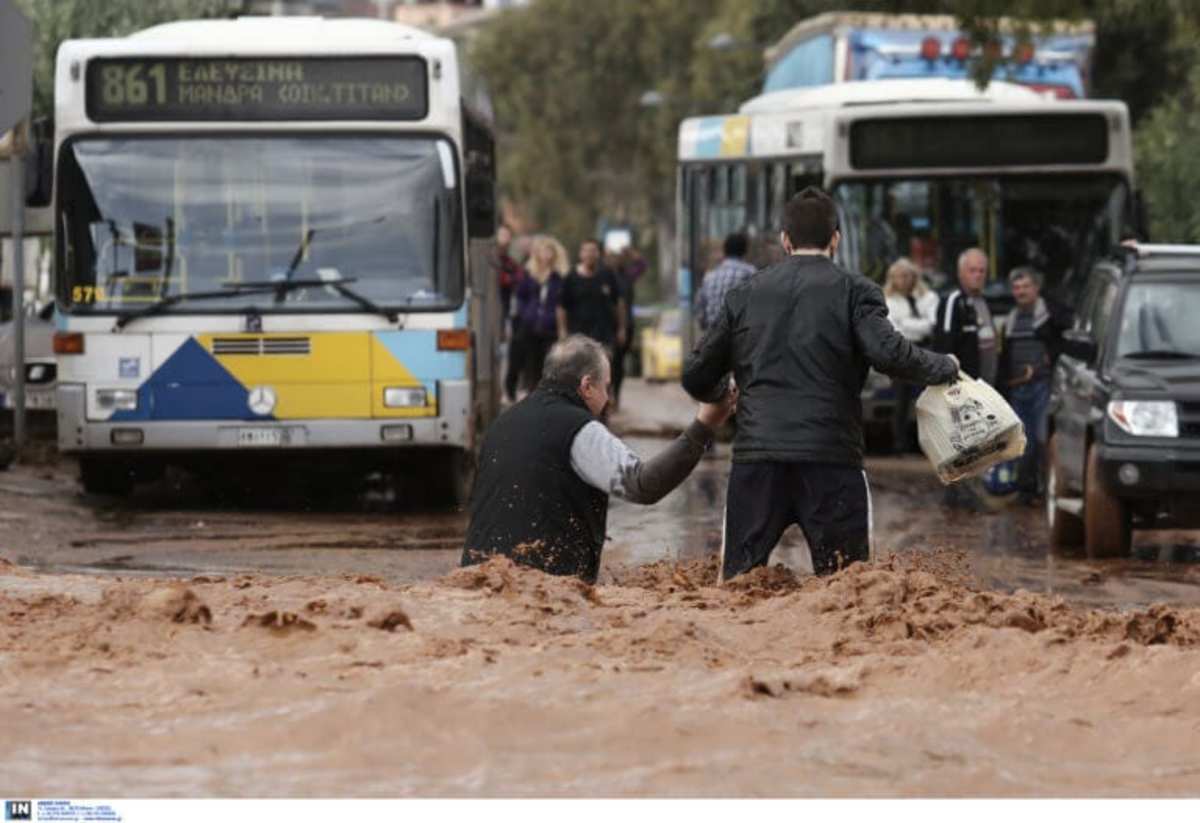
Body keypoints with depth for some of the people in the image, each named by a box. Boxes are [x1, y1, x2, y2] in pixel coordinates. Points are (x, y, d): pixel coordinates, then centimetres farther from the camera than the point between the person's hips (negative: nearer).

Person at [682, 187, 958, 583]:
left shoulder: (745, 294, 14)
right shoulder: (854, 290, 4)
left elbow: (697, 377, 16)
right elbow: (888, 353, -12)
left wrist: (719, 399, 39)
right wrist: (946, 368, 5)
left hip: (755, 458, 3)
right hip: (830, 458, -3)